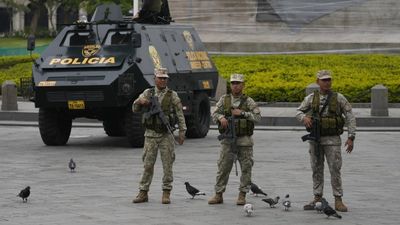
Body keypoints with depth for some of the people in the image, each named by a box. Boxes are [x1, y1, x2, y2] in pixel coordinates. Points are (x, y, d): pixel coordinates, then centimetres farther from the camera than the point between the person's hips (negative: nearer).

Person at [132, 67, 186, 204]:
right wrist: (140, 102, -15)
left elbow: (180, 115, 2)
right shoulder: (148, 93, 6)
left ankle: (166, 194, 5)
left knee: (167, 165, -1)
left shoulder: (172, 95, 2)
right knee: (148, 165, 3)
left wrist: (182, 131, -5)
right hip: (150, 135, 1)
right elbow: (135, 109, 7)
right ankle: (143, 193, 8)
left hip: (166, 135, -1)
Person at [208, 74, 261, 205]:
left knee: (246, 168, 1)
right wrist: (221, 117, -18)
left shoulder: (248, 101, 0)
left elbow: (258, 117, -7)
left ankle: (242, 195, 8)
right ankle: (218, 195, 5)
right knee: (223, 168, 0)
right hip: (227, 140, 1)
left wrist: (242, 113, -16)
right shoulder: (224, 99, 6)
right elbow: (214, 114, 4)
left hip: (244, 141, -1)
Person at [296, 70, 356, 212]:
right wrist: (304, 118, -16)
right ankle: (317, 198, 15)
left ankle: (338, 200, 0)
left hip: (332, 140, -2)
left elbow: (350, 117, -2)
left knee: (335, 170, -5)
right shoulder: (311, 98, 4)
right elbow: (298, 112, 9)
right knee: (317, 169, 7)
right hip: (315, 139, 3)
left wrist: (351, 137, -10)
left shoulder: (339, 98, -2)